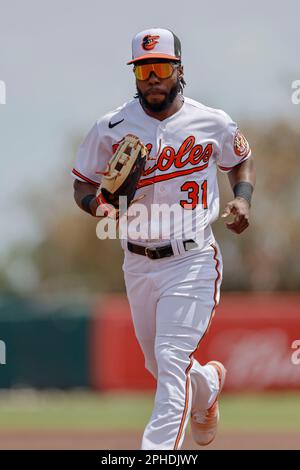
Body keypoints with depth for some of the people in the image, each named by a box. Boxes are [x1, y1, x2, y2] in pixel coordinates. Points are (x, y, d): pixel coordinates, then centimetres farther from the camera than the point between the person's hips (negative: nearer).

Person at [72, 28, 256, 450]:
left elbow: (242, 161, 16)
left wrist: (243, 198, -4)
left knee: (172, 360, -17)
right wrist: (96, 202, -17)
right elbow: (83, 184, 6)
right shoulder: (111, 129, -2)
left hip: (193, 261, -3)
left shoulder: (213, 123, -2)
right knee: (158, 364, 18)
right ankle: (208, 384, 52)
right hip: (138, 266, 3)